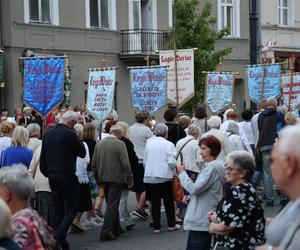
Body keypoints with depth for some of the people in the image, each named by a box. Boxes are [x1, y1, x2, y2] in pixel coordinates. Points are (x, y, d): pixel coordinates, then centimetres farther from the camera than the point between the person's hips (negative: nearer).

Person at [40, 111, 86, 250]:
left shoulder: (48, 133, 7)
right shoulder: (70, 134, -14)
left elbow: (43, 157, 11)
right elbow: (82, 153, -7)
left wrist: (47, 173, 18)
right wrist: (78, 141, 5)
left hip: (52, 176, 7)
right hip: (67, 176, -7)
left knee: (58, 209, 12)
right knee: (72, 209, 1)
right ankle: (59, 237, -14)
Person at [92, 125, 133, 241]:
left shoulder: (99, 143, 5)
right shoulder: (120, 144, -12)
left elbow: (94, 163, 8)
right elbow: (125, 163, -15)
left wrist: (98, 177, 18)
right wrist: (130, 178, -5)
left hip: (104, 179, 6)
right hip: (116, 178, -6)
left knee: (112, 204, 19)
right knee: (112, 205, -3)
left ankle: (116, 228, 29)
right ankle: (106, 232, -7)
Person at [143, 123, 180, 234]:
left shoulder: (149, 143, 5)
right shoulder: (168, 144, -5)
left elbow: (144, 161, 5)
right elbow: (172, 162, -13)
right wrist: (172, 167, 8)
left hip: (149, 177, 3)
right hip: (164, 176, -3)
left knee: (155, 203, 6)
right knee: (168, 201, 12)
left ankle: (156, 227, 6)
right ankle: (171, 224, 19)